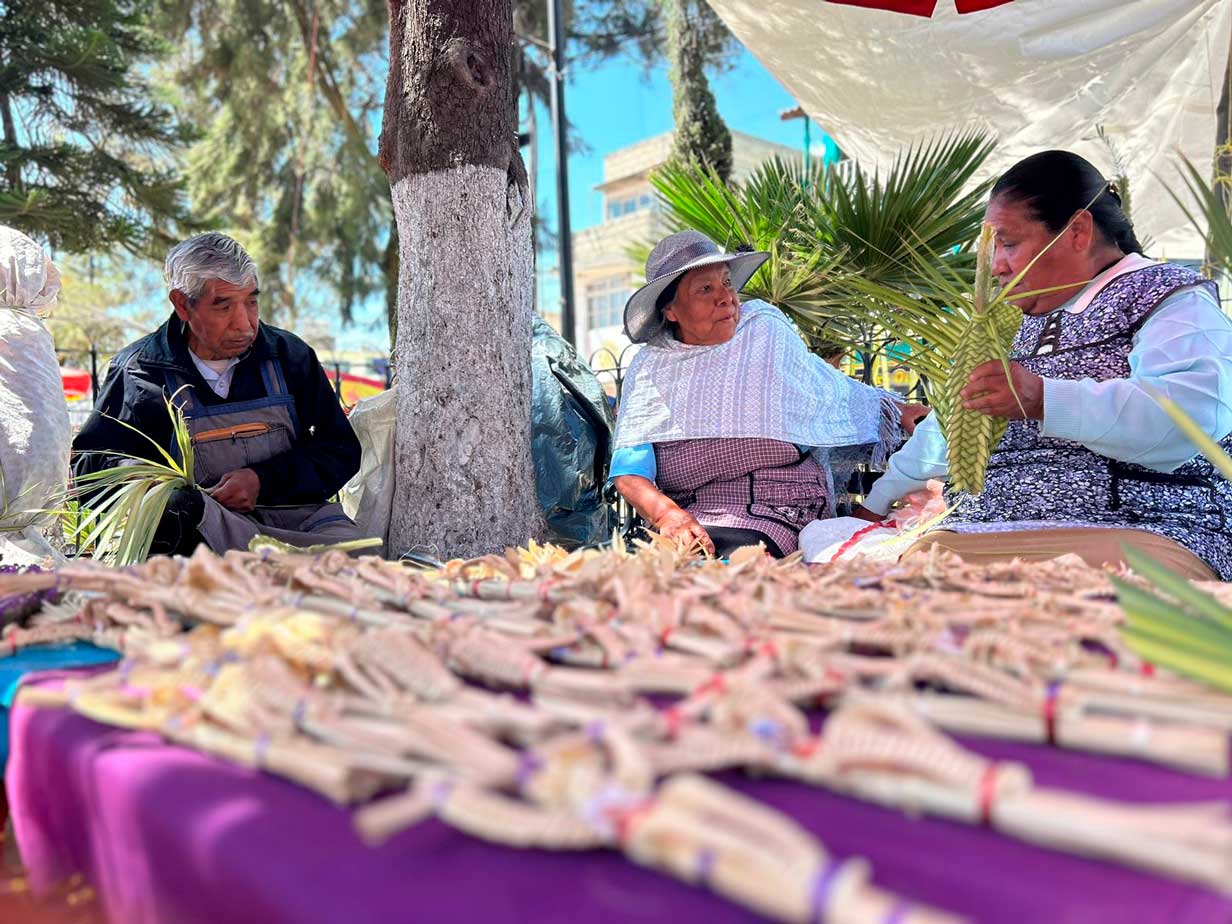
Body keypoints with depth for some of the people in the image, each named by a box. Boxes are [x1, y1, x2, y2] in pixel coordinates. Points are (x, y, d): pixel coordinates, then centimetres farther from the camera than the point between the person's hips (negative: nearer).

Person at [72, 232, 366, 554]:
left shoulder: (291, 356, 9)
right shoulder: (139, 368, 6)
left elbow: (343, 451, 9)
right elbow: (85, 463, 10)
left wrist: (264, 481, -8)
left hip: (296, 513, 1)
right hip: (196, 521, 0)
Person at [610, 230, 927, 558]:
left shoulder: (766, 328, 6)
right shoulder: (650, 365, 4)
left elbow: (829, 390, 21)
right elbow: (629, 468, -5)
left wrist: (896, 411, 20)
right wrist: (665, 512, -24)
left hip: (775, 512, -1)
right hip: (684, 510, 1)